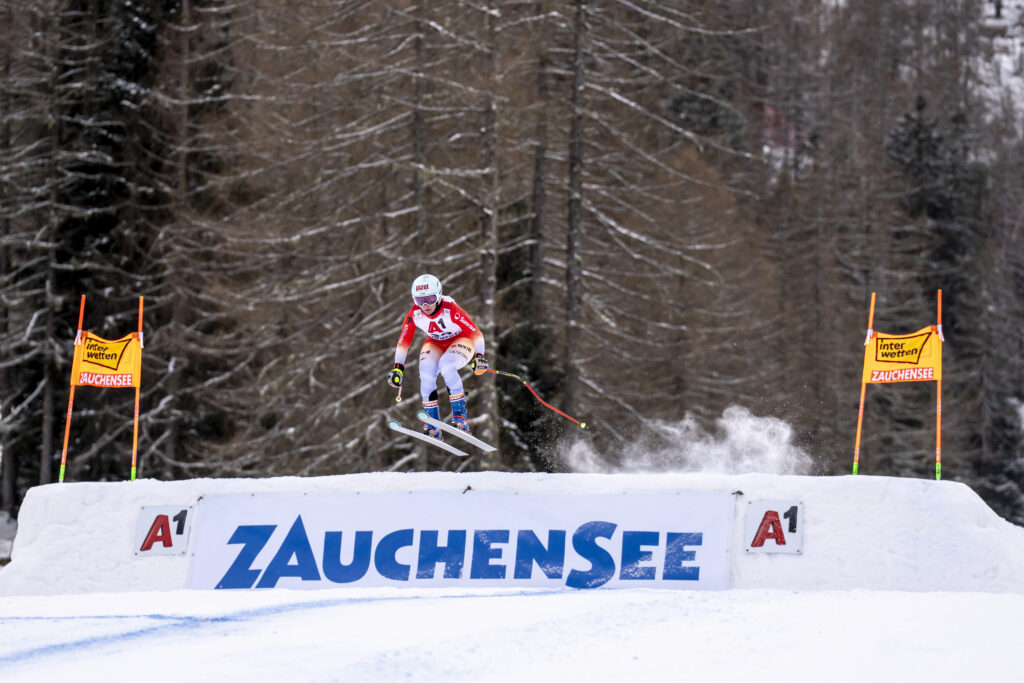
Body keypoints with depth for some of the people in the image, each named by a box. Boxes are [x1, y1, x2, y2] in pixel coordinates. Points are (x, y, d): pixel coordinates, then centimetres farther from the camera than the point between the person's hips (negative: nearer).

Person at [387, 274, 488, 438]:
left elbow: (476, 332, -28)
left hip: (461, 341, -4)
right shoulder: (414, 315, -19)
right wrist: (398, 367, -10)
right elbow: (403, 341, -5)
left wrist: (479, 356, -42)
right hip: (435, 343, 4)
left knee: (446, 366, -34)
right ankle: (433, 426, -18)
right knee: (426, 374, -25)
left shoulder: (451, 310, -32)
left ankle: (460, 416, -27)